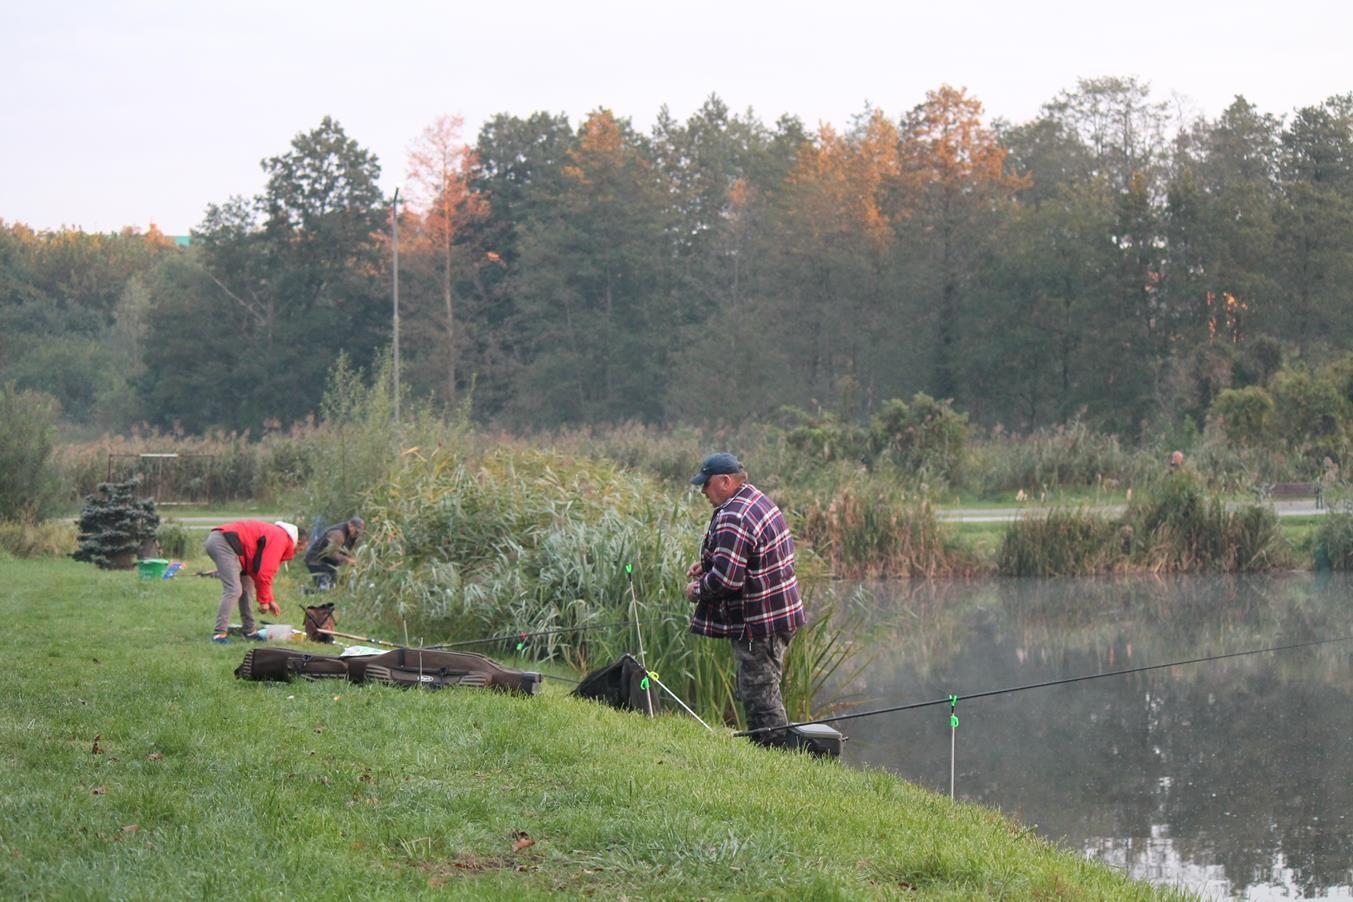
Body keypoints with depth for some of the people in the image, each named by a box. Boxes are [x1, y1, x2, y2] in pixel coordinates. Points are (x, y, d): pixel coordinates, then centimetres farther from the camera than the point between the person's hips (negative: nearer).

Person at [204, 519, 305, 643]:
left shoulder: (274, 534, 24)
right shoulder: (280, 539, -7)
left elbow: (261, 571, 30)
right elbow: (265, 572, -12)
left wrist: (270, 600, 29)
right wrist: (264, 601, -2)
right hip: (224, 544, -11)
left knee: (247, 588, 15)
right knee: (233, 590, -15)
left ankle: (249, 631, 18)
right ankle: (219, 634, -18)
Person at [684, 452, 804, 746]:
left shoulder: (733, 519, -23)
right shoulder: (758, 500, 11)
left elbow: (726, 578, -27)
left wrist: (697, 590, -9)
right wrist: (706, 565, 13)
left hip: (758, 624, -11)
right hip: (780, 614, 11)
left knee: (759, 695, -3)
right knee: (764, 690, 19)